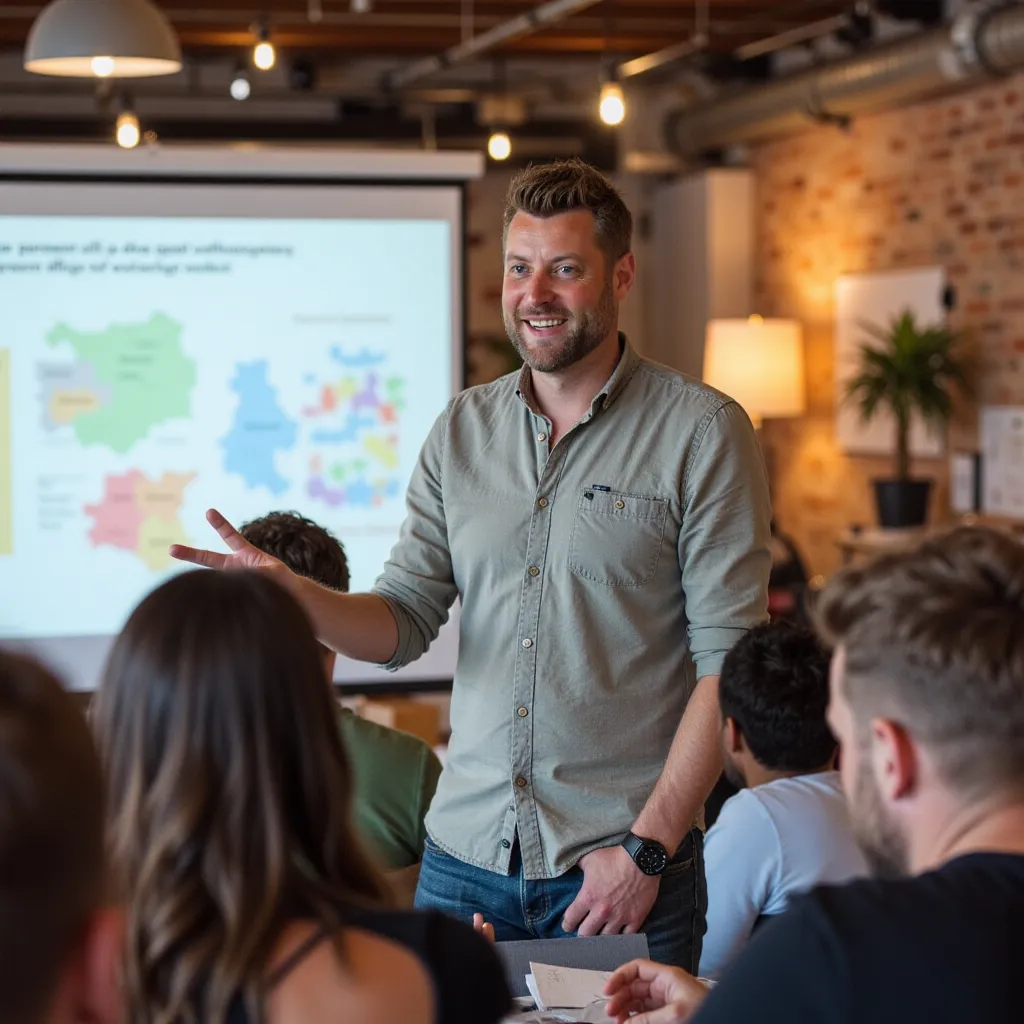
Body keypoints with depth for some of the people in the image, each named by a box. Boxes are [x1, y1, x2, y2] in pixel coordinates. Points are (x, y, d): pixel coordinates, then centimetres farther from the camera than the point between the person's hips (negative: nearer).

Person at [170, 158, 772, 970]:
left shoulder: (702, 431, -5)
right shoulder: (463, 430, 9)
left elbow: (730, 661, -9)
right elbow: (405, 623, 7)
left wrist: (648, 847, -14)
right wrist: (293, 593, -13)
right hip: (466, 857, 4)